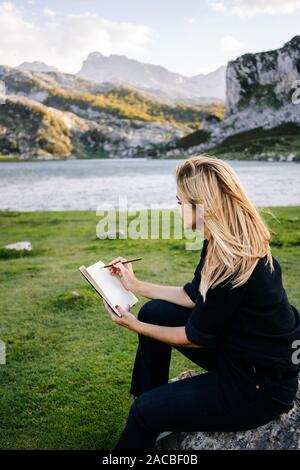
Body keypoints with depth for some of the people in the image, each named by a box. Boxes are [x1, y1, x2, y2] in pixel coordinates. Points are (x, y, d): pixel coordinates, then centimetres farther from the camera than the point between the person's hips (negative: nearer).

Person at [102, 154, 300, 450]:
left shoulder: (234, 266, -31)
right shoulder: (226, 245, -2)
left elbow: (195, 338, -19)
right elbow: (192, 296, 9)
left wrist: (134, 326, -7)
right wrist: (135, 285, 12)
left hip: (261, 386, -9)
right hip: (236, 351, 10)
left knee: (146, 411, -14)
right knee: (154, 312, 9)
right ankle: (152, 397, 23)